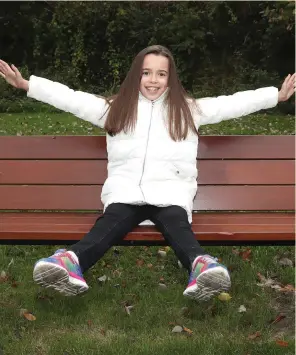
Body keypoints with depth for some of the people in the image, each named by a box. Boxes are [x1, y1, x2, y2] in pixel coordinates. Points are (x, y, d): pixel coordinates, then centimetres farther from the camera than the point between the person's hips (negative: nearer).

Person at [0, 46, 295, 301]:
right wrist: (25, 84, 9)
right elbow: (70, 98, 14)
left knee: (176, 220, -32)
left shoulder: (189, 108, 18)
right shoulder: (115, 107, 18)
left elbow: (233, 103, 16)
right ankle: (71, 263, -57)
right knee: (113, 219, -30)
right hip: (125, 188, 0)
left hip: (171, 189, 0)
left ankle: (201, 266, -60)